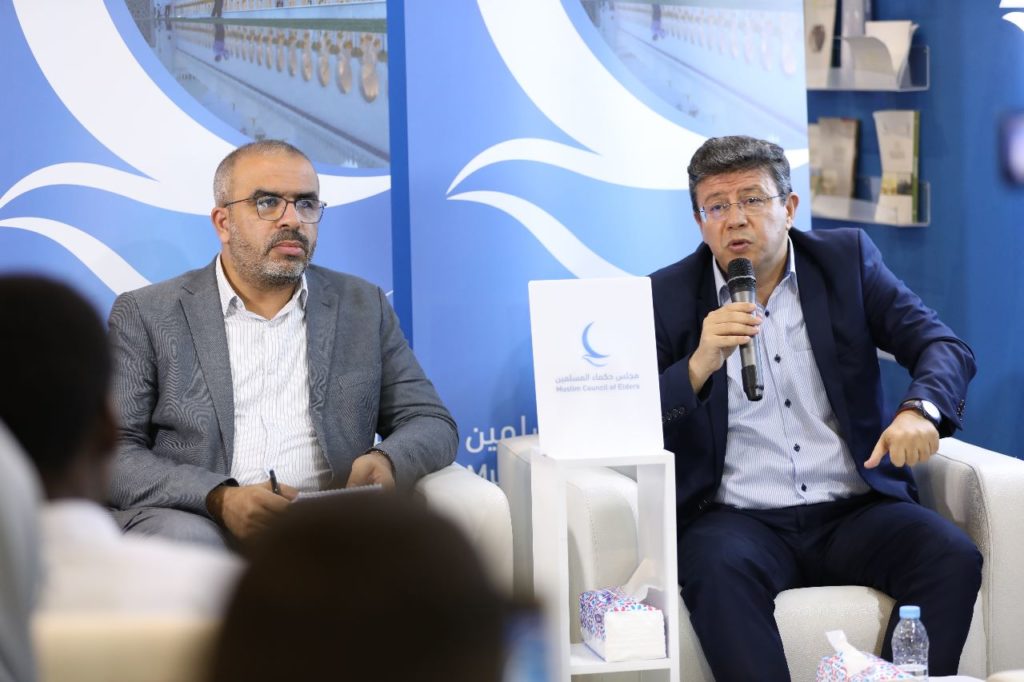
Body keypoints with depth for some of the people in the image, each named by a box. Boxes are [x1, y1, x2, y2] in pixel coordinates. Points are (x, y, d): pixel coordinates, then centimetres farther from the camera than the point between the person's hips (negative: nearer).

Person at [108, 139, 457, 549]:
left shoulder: (362, 308, 15)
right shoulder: (145, 315, 6)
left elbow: (432, 423, 13)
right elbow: (113, 454, -2)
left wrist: (388, 462, -13)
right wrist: (219, 499, -21)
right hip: (197, 522, -2)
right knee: (182, 538, -38)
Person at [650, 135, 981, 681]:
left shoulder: (848, 259, 8)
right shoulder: (669, 297, 4)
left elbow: (945, 347, 0)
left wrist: (919, 410, -23)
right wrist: (699, 366, -21)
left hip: (855, 512, 2)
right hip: (738, 519, -2)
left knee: (952, 556, -24)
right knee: (721, 568, -34)